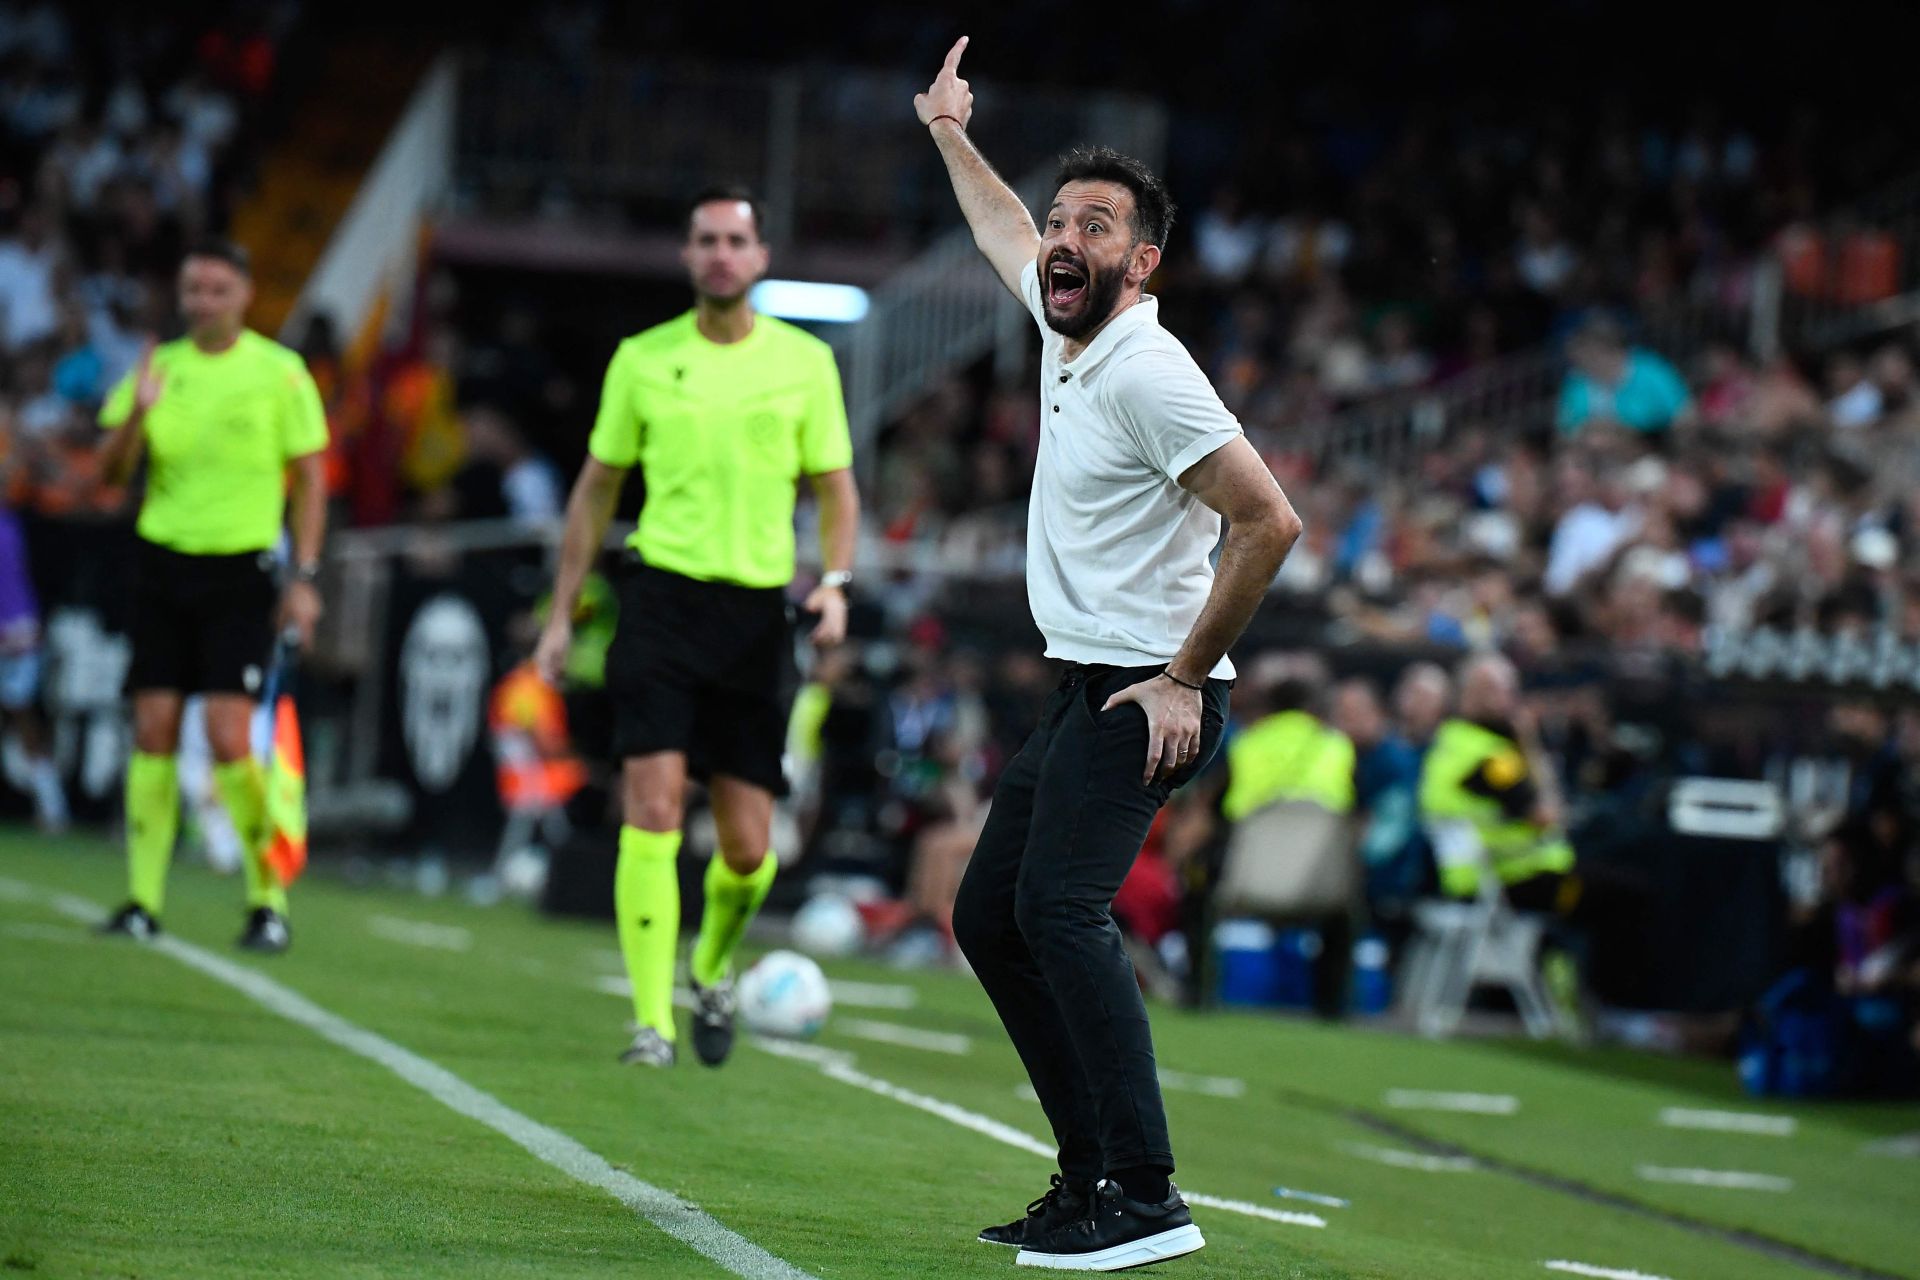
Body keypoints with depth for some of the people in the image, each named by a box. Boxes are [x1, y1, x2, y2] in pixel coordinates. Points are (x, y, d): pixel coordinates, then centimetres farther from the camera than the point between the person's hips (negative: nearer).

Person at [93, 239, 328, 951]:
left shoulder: (279, 372, -1)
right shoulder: (158, 367, 7)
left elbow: (310, 478, 2)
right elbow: (112, 472, 3)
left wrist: (306, 578, -4)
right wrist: (136, 413, -17)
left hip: (241, 571, -3)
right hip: (162, 563, 4)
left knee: (229, 736, -12)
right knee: (153, 729, 0)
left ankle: (269, 900, 0)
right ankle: (144, 900, 7)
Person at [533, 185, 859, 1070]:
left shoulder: (805, 361, 5)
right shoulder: (643, 359, 5)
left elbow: (836, 487, 11)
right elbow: (597, 489, 13)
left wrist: (834, 582, -7)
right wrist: (562, 614, 11)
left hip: (757, 610, 1)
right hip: (663, 595, -1)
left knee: (747, 848, 2)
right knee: (653, 807, -15)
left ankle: (714, 966, 34)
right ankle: (652, 1021, -11)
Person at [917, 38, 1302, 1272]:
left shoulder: (1148, 374, -17)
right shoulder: (1065, 327, 10)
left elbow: (1271, 522, -22)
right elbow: (1009, 236, 34)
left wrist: (1187, 680, -18)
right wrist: (952, 137, 43)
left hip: (1146, 698, -10)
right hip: (1083, 691, 10)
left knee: (1060, 907, -24)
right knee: (988, 916, 10)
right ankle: (1092, 1174, 13)